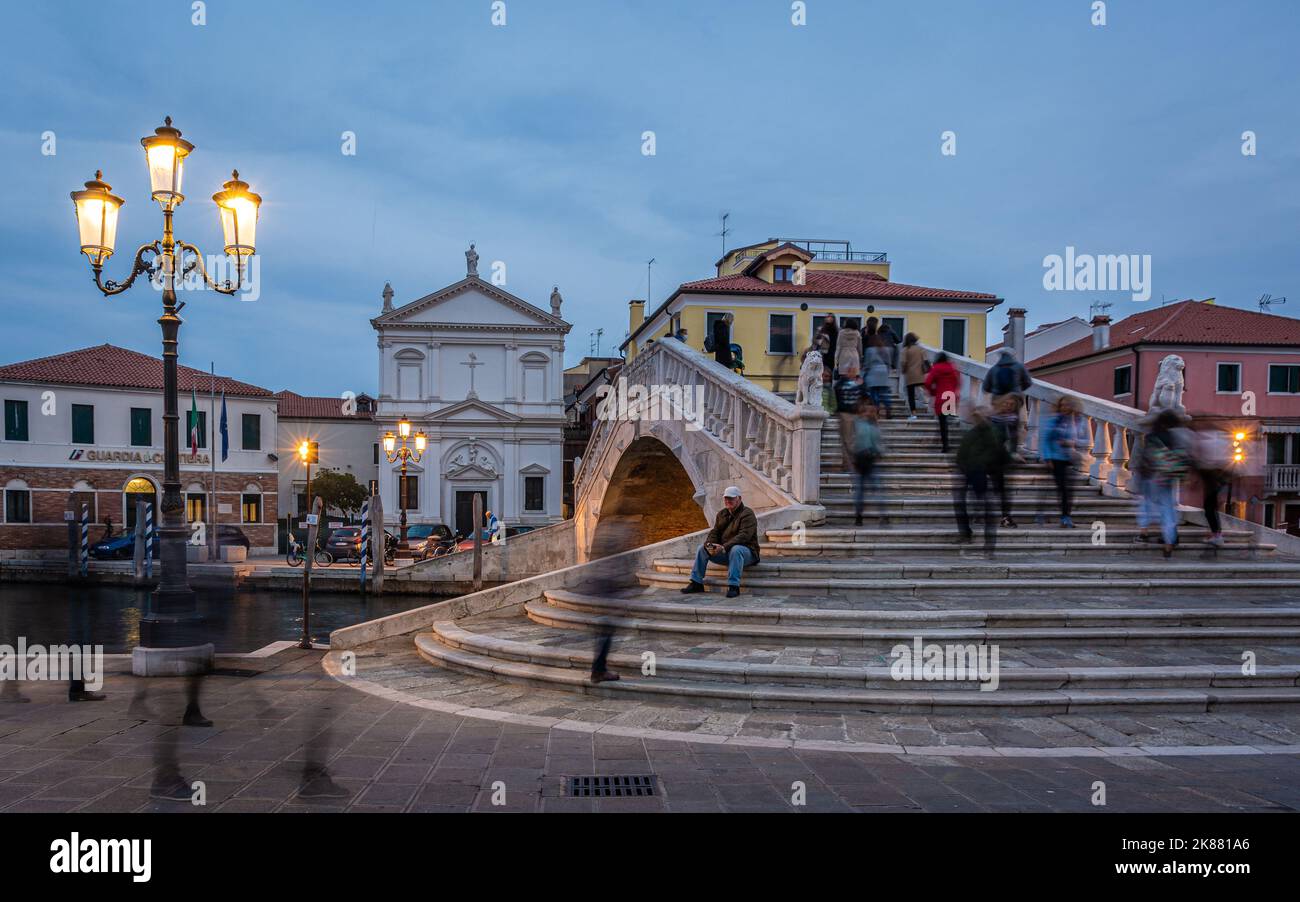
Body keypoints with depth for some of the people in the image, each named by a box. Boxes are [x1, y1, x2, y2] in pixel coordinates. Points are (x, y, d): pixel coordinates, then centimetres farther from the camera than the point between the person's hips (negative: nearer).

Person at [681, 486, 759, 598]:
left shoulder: (747, 514, -12)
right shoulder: (721, 514, 12)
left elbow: (744, 536, -25)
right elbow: (714, 532, 6)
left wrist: (724, 547, -35)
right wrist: (709, 544, -19)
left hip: (746, 552, -7)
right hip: (724, 551, 7)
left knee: (735, 549, -39)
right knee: (702, 548, -7)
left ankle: (734, 586, -39)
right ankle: (696, 583, -5)